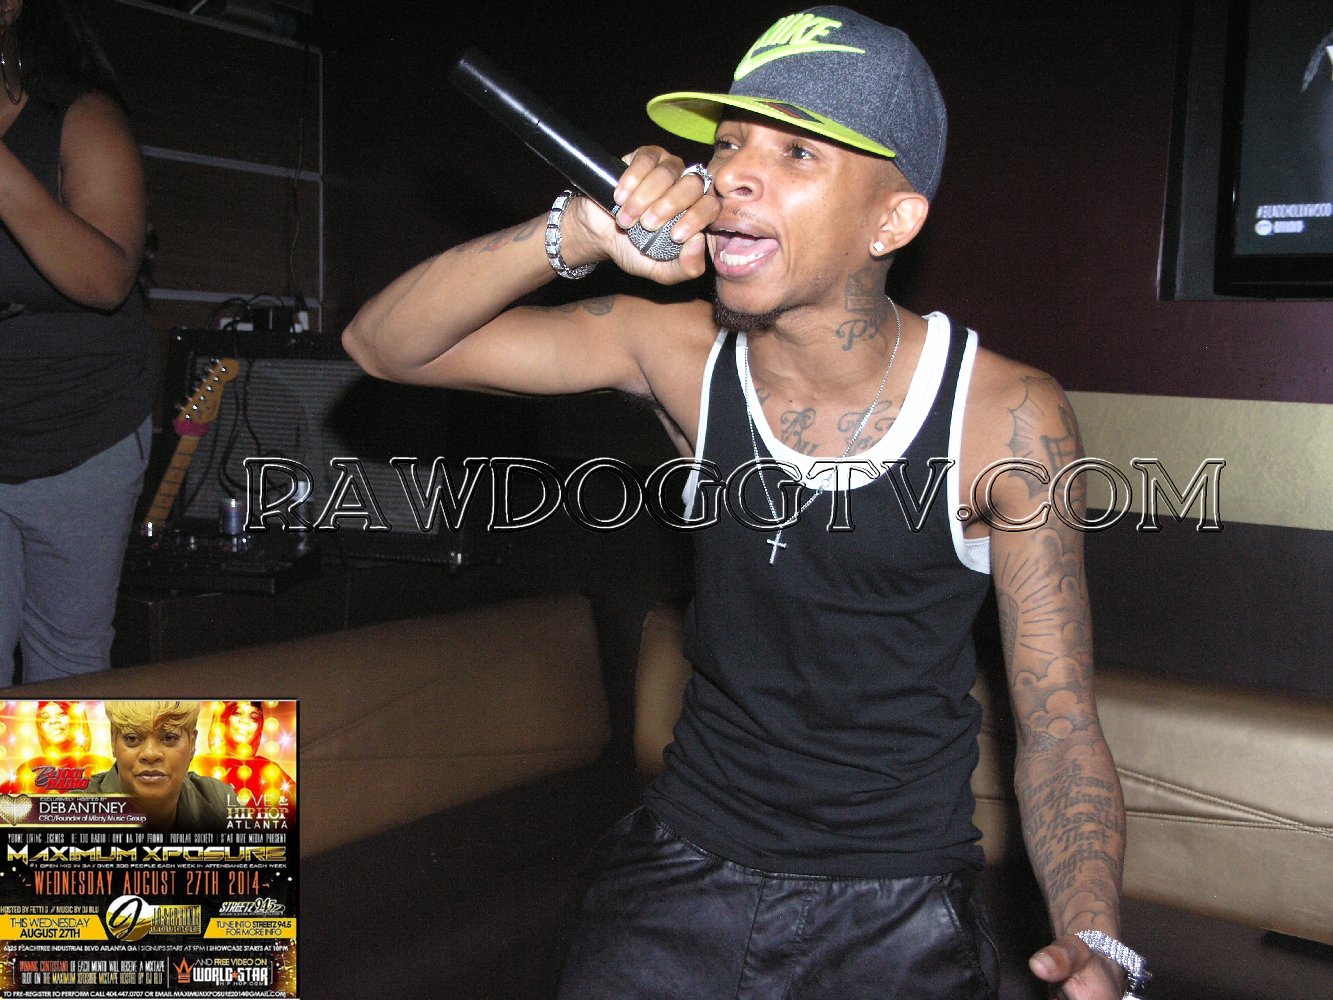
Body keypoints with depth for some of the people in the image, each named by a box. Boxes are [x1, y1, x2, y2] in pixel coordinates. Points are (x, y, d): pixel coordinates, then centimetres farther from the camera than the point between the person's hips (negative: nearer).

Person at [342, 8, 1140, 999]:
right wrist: (575, 233, -26)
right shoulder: (684, 353, -11)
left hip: (898, 904, -1)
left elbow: (1059, 726, -11)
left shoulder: (1005, 417, -17)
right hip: (685, 862, 2)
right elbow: (384, 344, -10)